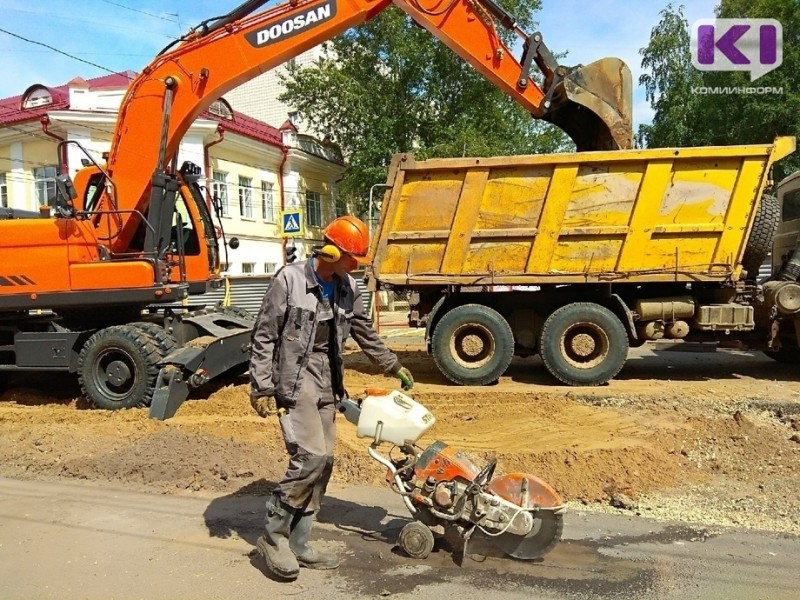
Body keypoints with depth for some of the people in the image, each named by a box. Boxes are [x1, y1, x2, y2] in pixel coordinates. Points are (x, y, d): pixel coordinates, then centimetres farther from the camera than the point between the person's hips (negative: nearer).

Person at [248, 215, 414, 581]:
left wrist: (394, 366, 26)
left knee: (323, 464, 6)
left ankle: (297, 544, 18)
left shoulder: (347, 288, 8)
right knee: (311, 457, -17)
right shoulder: (290, 280, -11)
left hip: (327, 384, 7)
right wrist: (261, 387, -12)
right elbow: (264, 335, -9)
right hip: (295, 379, -7)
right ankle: (274, 533, 2)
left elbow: (365, 333, 20)